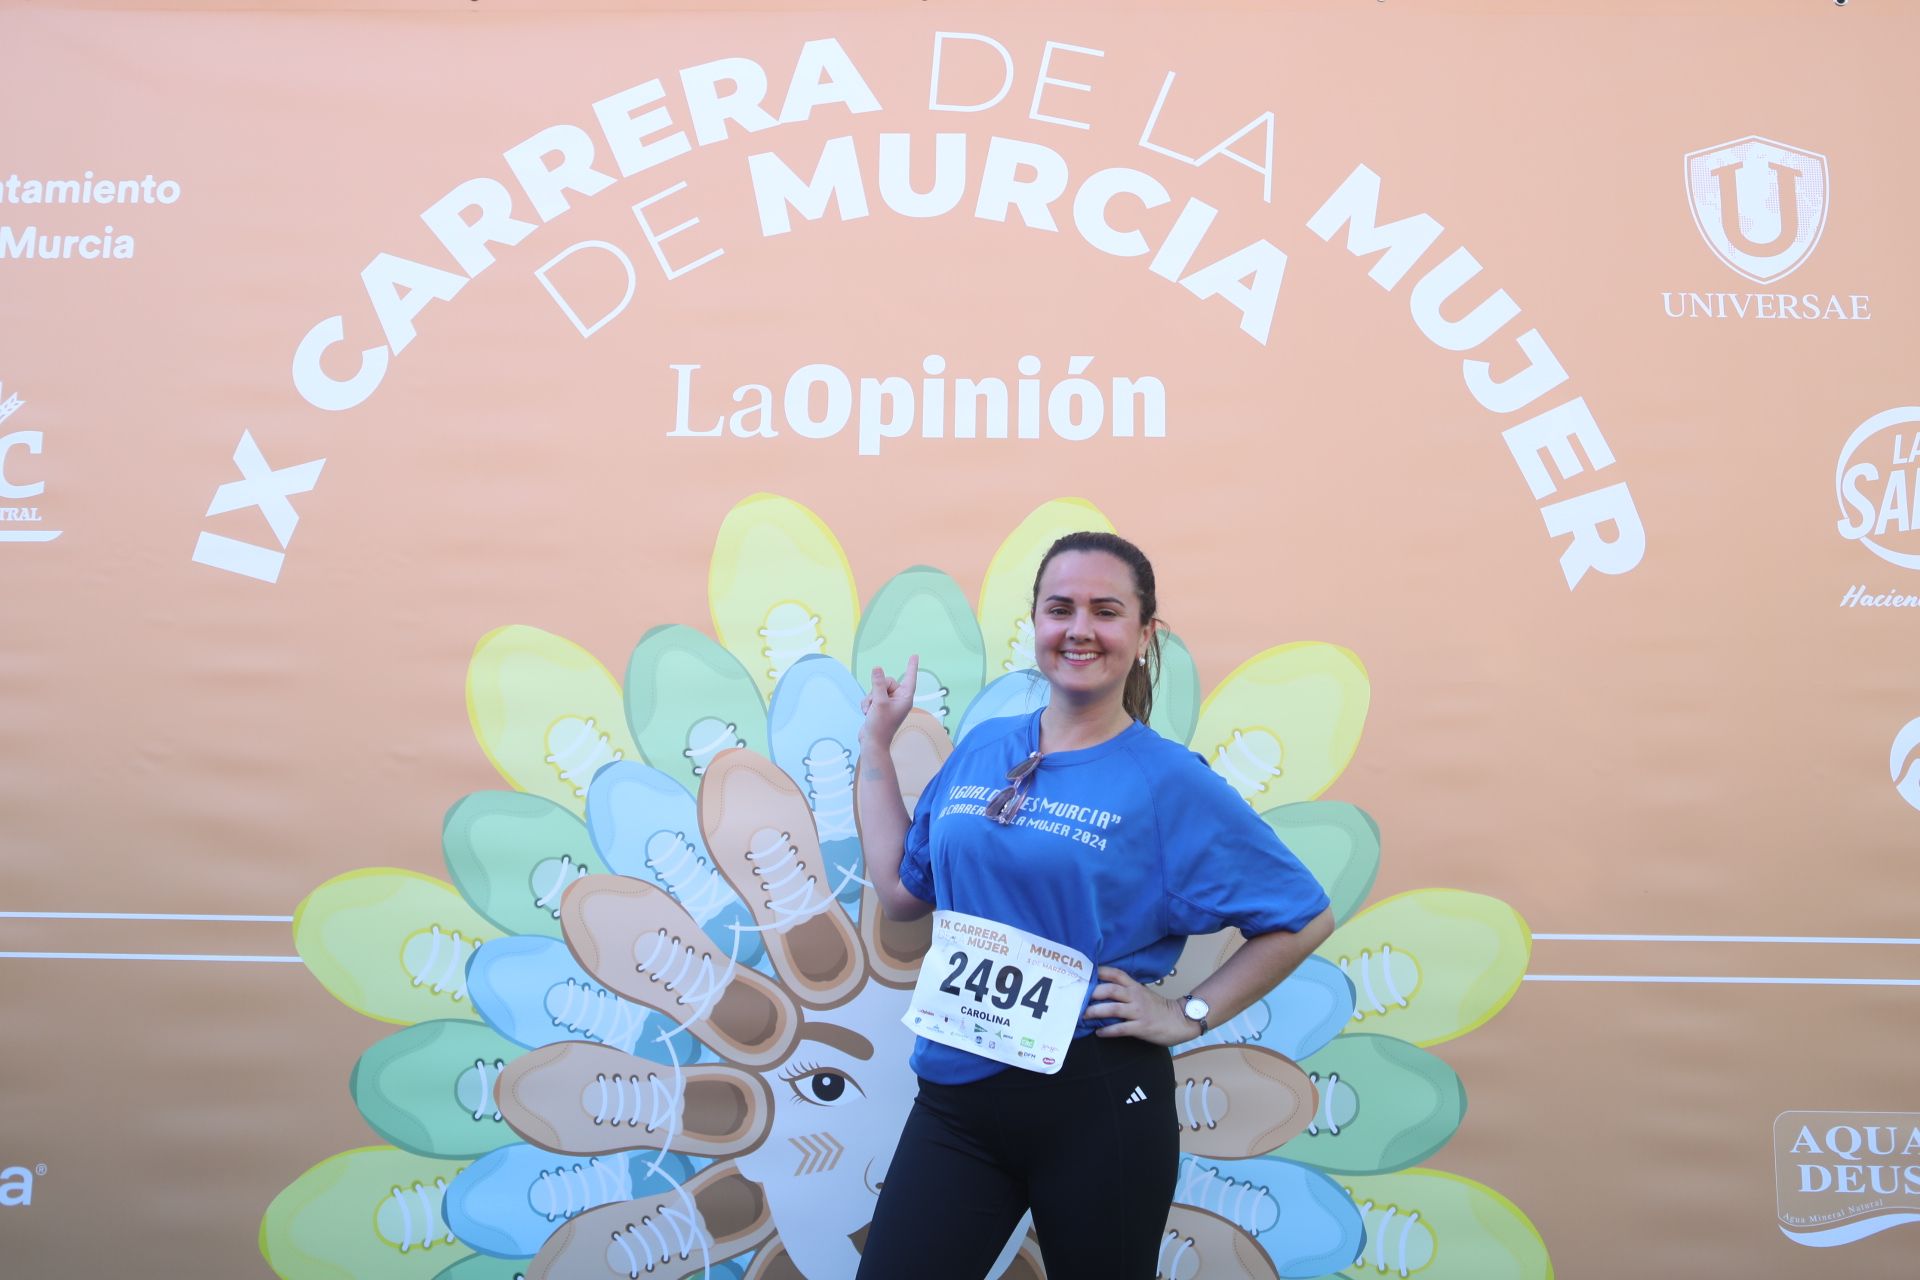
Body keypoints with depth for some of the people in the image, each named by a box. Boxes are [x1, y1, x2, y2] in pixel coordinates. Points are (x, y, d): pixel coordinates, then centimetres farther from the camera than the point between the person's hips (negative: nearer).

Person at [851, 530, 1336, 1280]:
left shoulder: (1169, 781, -9)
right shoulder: (981, 751, 5)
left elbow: (1303, 919, -4)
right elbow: (900, 892, 10)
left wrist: (1190, 1016, -9)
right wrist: (876, 744, 11)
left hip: (1097, 1099, -3)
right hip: (957, 1092, 4)